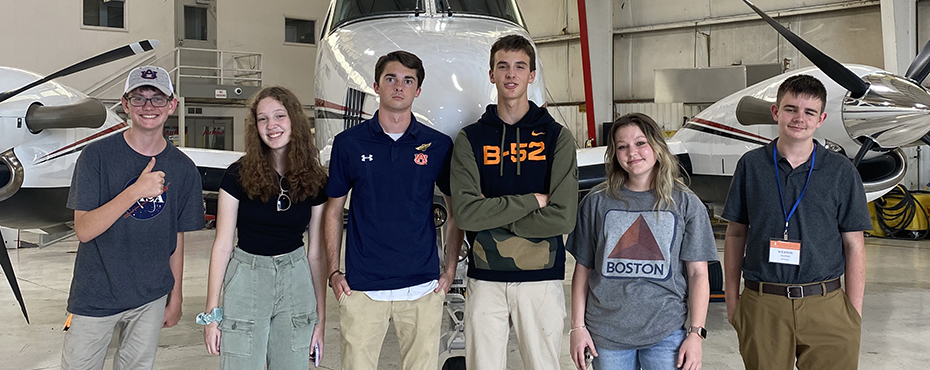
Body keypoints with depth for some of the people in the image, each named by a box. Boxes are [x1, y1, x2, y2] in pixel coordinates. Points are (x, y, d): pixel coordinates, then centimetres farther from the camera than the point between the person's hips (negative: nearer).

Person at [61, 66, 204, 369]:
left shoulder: (183, 169, -1)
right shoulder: (97, 155, -10)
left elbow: (177, 238, 7)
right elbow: (83, 230, -17)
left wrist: (175, 298, 10)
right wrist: (137, 190, -28)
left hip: (151, 297, 2)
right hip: (95, 296, -2)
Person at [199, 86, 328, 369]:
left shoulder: (314, 181, -1)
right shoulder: (238, 175, -7)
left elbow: (316, 253, 3)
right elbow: (222, 245, -5)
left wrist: (320, 317, 4)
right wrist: (212, 312, -5)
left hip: (295, 279, 2)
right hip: (246, 279, -2)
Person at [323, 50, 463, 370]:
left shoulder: (439, 145, 3)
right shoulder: (348, 143, 3)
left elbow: (456, 210, 10)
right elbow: (334, 210, 9)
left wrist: (450, 270, 4)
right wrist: (334, 271, 3)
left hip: (422, 285, 1)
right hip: (361, 286, 0)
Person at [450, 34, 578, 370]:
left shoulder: (557, 137, 2)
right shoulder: (470, 139, 4)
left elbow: (562, 218, -9)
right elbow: (466, 213, -10)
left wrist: (492, 219, -8)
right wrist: (533, 200, -10)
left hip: (541, 279, 0)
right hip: (485, 280, 1)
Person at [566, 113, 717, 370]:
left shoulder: (686, 204, 3)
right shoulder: (597, 202, 4)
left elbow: (698, 273, 2)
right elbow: (583, 269, 7)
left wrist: (696, 333, -3)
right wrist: (578, 327, 3)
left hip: (666, 333, 0)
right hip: (607, 334, 1)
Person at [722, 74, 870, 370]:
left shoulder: (841, 171, 2)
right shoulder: (751, 165, 3)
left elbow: (854, 244, 4)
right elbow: (736, 234, 8)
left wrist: (854, 312, -1)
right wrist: (732, 299, 5)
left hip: (825, 305, 0)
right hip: (762, 306, 0)